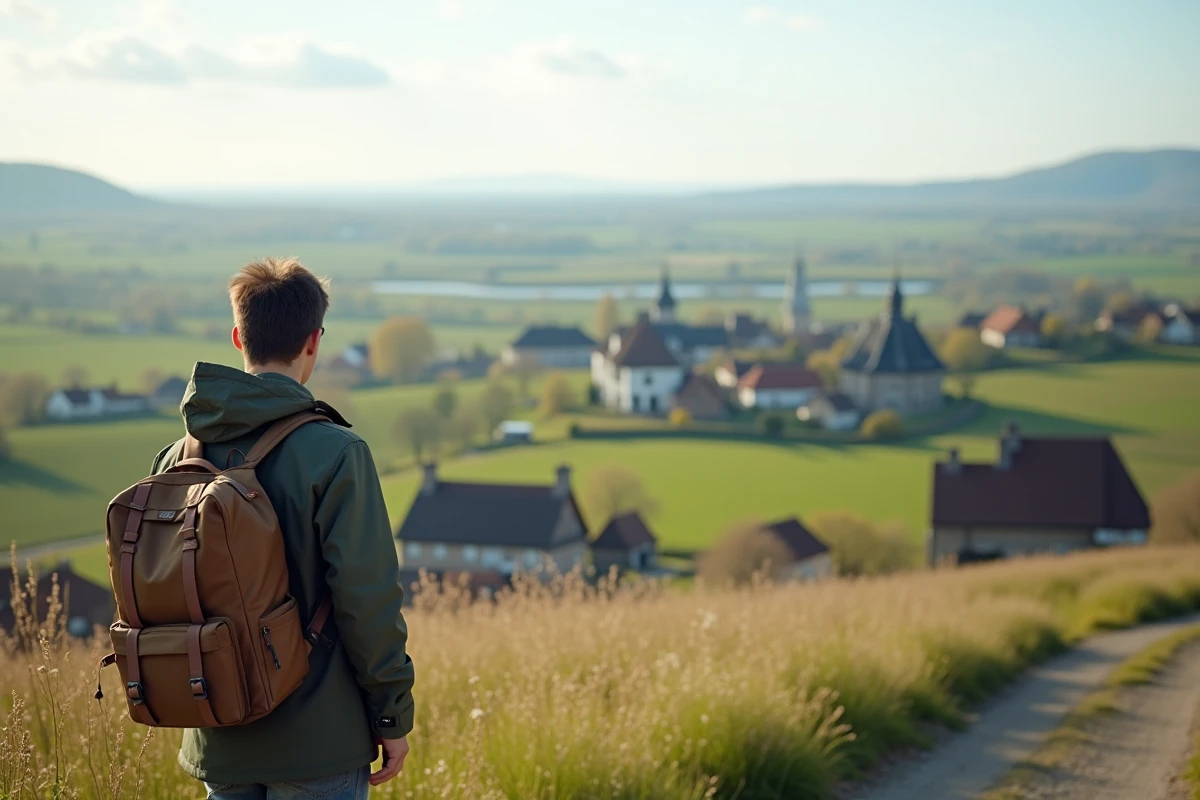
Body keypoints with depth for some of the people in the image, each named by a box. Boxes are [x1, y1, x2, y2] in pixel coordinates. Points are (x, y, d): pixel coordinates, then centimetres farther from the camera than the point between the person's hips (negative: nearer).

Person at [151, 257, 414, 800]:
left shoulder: (179, 458, 2)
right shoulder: (334, 453, -15)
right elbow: (367, 598, -16)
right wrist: (392, 715, -5)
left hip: (218, 746, 5)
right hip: (317, 741, -5)